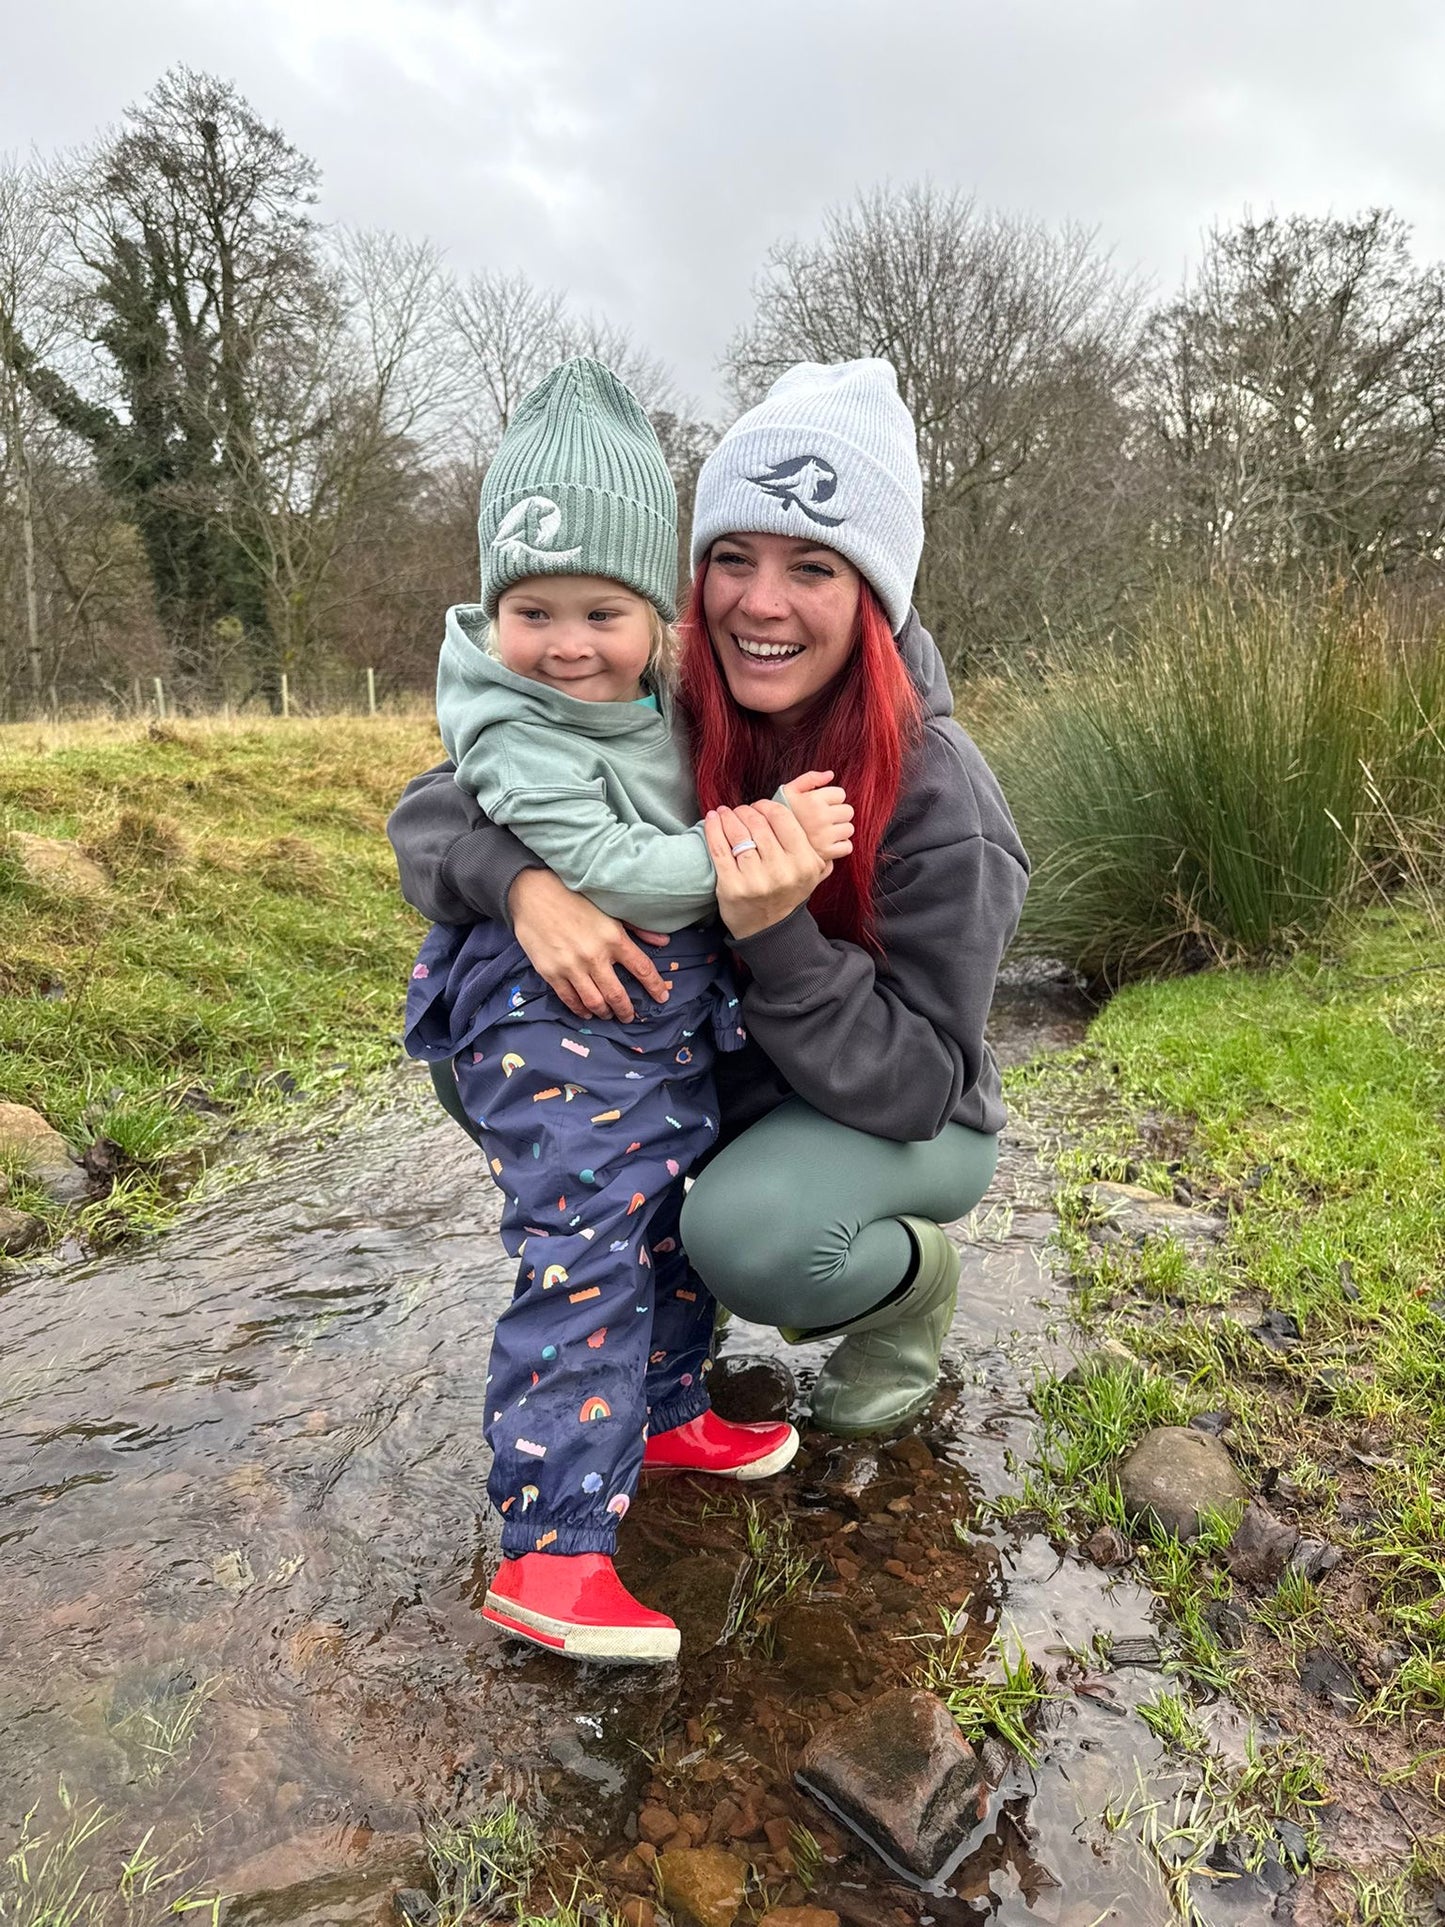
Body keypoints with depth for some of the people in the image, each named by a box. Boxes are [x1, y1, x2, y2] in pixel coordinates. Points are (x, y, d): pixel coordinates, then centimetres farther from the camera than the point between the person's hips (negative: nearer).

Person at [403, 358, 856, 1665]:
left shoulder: (661, 692, 6)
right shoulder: (517, 732, -18)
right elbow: (615, 874, -26)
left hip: (672, 1026, 9)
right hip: (558, 1029, -8)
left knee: (679, 1231, 20)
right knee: (585, 1264, -12)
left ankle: (668, 1413, 41)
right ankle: (552, 1548, -4)